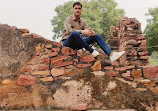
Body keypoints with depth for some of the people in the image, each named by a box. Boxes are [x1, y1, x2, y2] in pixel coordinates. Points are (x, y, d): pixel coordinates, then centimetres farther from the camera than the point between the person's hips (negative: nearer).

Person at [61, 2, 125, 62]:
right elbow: (69, 31, -22)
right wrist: (82, 31, -36)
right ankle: (92, 51, -32)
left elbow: (87, 31, 4)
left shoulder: (82, 22, 15)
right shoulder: (69, 19, -3)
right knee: (74, 33, -39)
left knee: (96, 36, -8)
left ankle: (111, 54, -26)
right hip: (67, 42, -6)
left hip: (77, 44, 6)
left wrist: (91, 32, -22)